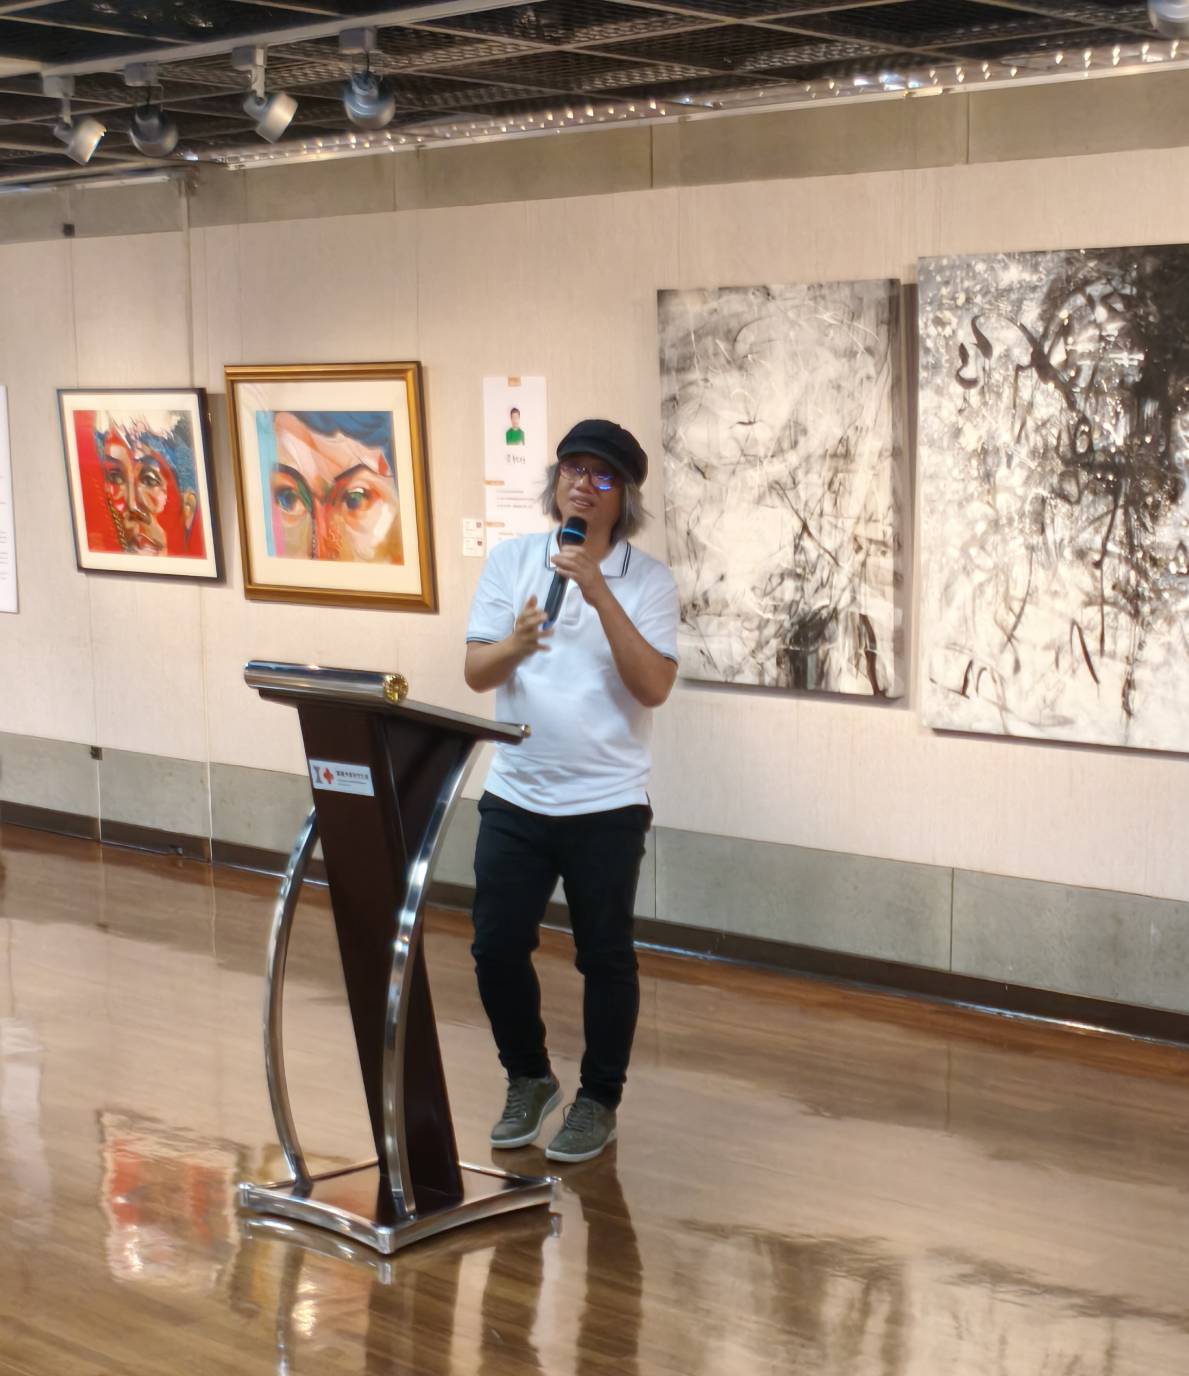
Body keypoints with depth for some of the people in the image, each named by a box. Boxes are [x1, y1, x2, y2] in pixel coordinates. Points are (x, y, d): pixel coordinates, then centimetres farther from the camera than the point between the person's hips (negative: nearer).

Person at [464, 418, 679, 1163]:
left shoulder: (648, 579, -4)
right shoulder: (511, 558, 3)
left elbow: (654, 687, -15)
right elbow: (477, 673, -1)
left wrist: (600, 596, -23)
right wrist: (516, 642, -24)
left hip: (607, 805, -2)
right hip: (516, 798, 3)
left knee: (605, 956, 6)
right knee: (497, 947, 6)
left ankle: (600, 1100, 23)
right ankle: (529, 1079, 29)